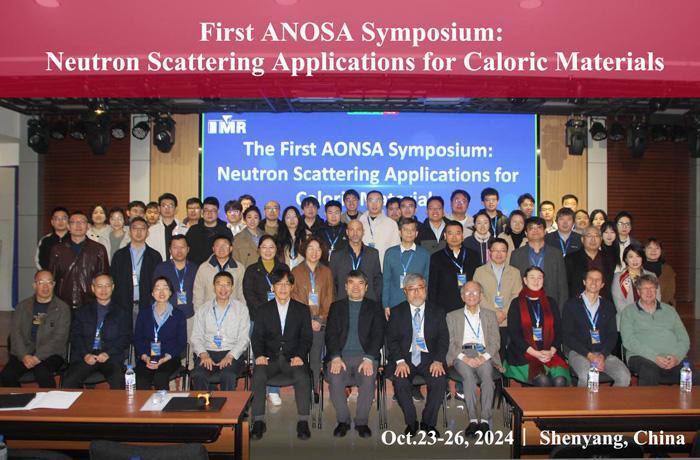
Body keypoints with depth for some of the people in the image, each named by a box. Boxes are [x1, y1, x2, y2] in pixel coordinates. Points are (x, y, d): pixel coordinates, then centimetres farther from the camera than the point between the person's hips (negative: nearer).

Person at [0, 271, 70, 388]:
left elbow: (59, 338, -5)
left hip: (50, 354, -3)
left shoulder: (62, 308, 3)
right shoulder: (22, 306, 13)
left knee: (43, 374, -33)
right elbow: (15, 332, 4)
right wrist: (24, 356, -12)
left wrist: (38, 357, -16)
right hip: (24, 353, 3)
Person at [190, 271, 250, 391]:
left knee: (228, 376, -32)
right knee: (198, 376, -29)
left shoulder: (241, 308, 11)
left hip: (232, 354, -1)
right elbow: (196, 337, 10)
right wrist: (203, 354, -10)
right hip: (207, 352, 2)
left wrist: (230, 356, -13)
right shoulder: (203, 310, 16)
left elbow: (244, 338, 3)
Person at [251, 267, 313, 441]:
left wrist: (300, 356, -14)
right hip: (270, 358, 1)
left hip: (294, 358, -1)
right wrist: (259, 355, -14)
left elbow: (307, 337, 5)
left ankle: (303, 422, -23)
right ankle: (259, 422, -21)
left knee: (302, 377, -31)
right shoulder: (263, 310, 13)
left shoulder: (302, 310, 12)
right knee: (258, 375, -30)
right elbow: (257, 336, 6)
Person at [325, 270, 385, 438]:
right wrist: (335, 357, -12)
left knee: (369, 379, -31)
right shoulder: (336, 307, 18)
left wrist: (368, 359, -13)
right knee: (335, 379, -29)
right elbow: (330, 334, 7)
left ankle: (362, 421, -9)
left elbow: (378, 336, 4)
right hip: (340, 356, 1)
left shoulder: (374, 308, 15)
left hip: (365, 356, 0)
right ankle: (343, 420, -6)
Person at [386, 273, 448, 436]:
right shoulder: (397, 312, 8)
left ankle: (428, 422, -3)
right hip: (405, 357, 0)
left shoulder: (437, 311, 10)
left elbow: (444, 338, 3)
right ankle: (411, 422, -5)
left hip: (429, 358, 1)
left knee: (440, 382, -26)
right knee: (400, 382, -28)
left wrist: (438, 360, -14)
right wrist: (400, 361, -16)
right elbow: (391, 339, 0)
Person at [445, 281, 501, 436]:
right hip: (462, 355, -1)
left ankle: (485, 420, -34)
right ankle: (473, 420, -35)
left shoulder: (490, 315, 23)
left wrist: (484, 357, -9)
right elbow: (450, 342, 7)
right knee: (468, 375, -33)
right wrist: (464, 358, -11)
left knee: (487, 375, -32)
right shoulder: (452, 316, 20)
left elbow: (495, 341, 11)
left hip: (483, 355, 1)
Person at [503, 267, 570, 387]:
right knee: (543, 381, -29)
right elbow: (513, 334, -1)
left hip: (550, 353, 3)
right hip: (524, 354, -3)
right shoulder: (517, 303, 7)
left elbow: (558, 330, 11)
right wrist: (535, 353, -11)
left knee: (560, 381, -26)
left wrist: (551, 352, -7)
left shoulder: (550, 302, 17)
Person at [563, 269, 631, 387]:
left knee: (624, 377, -23)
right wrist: (589, 355, -13)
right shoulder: (571, 304, 4)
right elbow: (568, 336, -2)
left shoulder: (608, 306, 15)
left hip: (603, 353, 3)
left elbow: (612, 335, 9)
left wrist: (602, 355, -9)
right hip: (579, 352, -3)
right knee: (587, 377, -33)